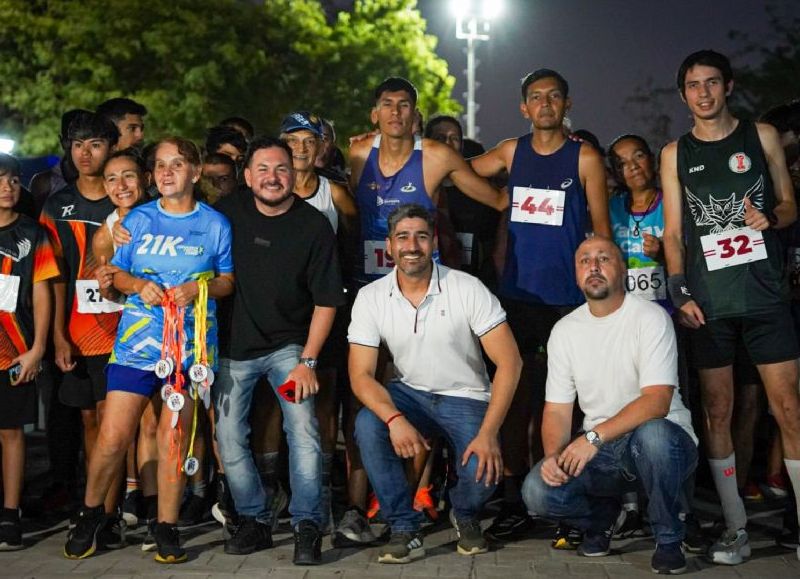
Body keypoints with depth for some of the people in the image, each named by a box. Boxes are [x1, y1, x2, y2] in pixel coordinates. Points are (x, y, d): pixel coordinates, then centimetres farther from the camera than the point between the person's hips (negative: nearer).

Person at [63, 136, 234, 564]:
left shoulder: (215, 224, 5)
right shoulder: (138, 219, 8)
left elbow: (228, 280, 7)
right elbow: (115, 272, 11)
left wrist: (199, 288, -12)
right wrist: (139, 285, -10)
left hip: (191, 344, 0)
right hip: (137, 340, 1)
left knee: (174, 437, 2)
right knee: (113, 436, -4)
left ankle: (166, 525, 18)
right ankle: (90, 513, 20)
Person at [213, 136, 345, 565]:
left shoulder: (314, 226, -9)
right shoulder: (228, 213, -2)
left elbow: (326, 301, -8)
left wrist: (307, 361, -13)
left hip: (288, 344, -3)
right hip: (233, 346, 3)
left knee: (303, 429, -17)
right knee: (229, 436, 1)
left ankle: (307, 526, -7)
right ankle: (253, 521, 17)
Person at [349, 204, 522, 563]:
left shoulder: (467, 289, -15)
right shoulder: (370, 297, -8)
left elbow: (509, 362, -17)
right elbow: (361, 374, -12)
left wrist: (488, 432, -27)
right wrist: (395, 419, -32)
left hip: (466, 398, -2)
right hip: (409, 394, 2)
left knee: (482, 473, -27)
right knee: (367, 425, -29)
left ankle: (465, 515, 13)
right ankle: (405, 530, -13)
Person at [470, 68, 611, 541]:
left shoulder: (585, 158, 2)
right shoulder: (511, 152, 11)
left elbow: (601, 228, 3)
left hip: (568, 298, -2)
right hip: (516, 295, 3)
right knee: (513, 397, 0)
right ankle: (515, 500, 6)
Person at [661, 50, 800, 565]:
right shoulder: (675, 154, 10)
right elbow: (673, 232, 8)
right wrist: (680, 293, -4)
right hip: (709, 302, 1)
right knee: (718, 411, 3)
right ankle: (736, 527, 11)